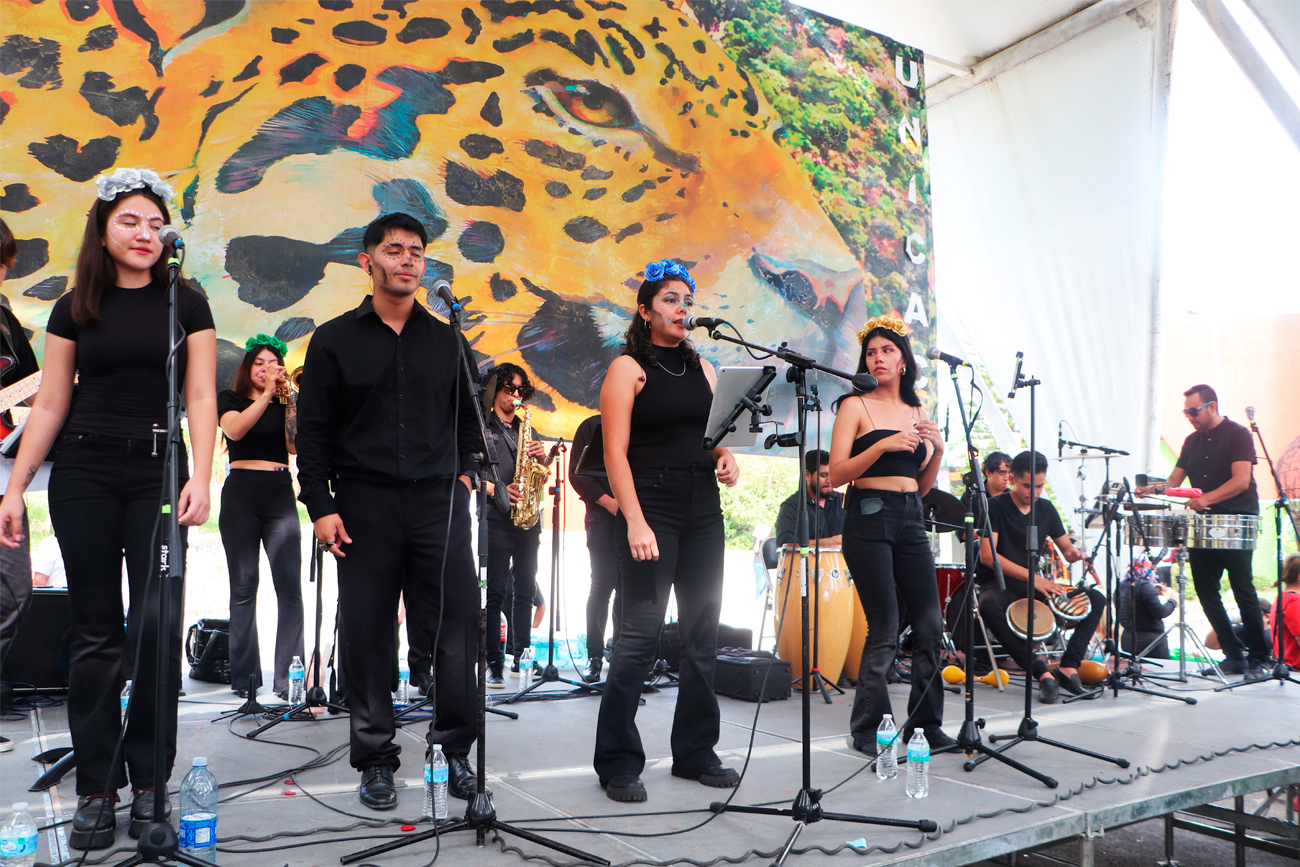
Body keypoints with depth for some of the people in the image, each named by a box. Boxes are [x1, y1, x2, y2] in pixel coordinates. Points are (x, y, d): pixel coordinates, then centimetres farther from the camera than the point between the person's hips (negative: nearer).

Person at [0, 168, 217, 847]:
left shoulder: (186, 304, 6)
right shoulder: (75, 308, 9)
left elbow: (201, 397, 0)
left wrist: (199, 478, -11)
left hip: (159, 472, -1)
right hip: (84, 473, 1)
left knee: (157, 626, -4)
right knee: (95, 631, 4)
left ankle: (149, 779, 9)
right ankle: (96, 787, 13)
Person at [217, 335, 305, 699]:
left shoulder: (286, 404, 15)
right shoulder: (230, 399, 12)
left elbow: (294, 446, -2)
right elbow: (235, 429, -10)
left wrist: (289, 397, -7)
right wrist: (267, 394, -13)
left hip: (280, 495, 1)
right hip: (241, 494, -1)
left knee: (290, 587, -9)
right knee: (243, 586, 0)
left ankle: (289, 678, -6)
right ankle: (244, 677, 7)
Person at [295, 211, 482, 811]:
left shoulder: (446, 341, 14)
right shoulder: (335, 340, 8)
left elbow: (467, 418, 20)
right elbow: (312, 431, 5)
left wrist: (465, 471, 7)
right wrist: (319, 503, -3)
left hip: (438, 498, 2)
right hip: (364, 502, -1)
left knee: (461, 621, -4)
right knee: (368, 632, 2)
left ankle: (455, 747, 12)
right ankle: (376, 760, 16)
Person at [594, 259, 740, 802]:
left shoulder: (703, 369, 16)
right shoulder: (628, 368, -2)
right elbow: (615, 452, -9)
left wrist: (727, 457, -1)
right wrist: (635, 522, -19)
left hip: (703, 507, 6)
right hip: (651, 505, -6)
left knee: (703, 632, 8)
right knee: (641, 634, -8)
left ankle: (695, 753, 21)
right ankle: (618, 764, 5)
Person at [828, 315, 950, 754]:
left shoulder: (919, 415, 16)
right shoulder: (856, 406, 0)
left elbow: (922, 486, 17)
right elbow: (837, 474, -9)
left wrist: (937, 451, 0)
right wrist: (883, 445, -19)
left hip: (911, 520, 6)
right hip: (869, 517, -5)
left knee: (930, 626, 4)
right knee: (884, 631, -4)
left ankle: (925, 724, 20)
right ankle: (867, 730, 12)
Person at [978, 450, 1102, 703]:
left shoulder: (1046, 509, 11)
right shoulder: (995, 506, -7)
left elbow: (1066, 547, 17)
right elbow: (987, 555, -16)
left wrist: (1073, 553, -10)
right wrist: (1031, 576, -24)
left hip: (1038, 584, 6)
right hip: (999, 585, -5)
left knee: (1096, 599, -13)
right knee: (990, 606, -40)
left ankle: (1068, 667, -17)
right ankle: (1042, 673, -36)